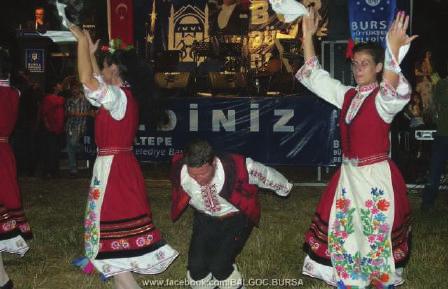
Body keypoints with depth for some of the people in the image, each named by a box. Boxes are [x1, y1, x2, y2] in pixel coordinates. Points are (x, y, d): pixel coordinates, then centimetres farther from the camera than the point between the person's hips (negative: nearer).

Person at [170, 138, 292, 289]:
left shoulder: (235, 167, -33)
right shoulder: (179, 169, -23)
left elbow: (263, 173, -13)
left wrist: (284, 187, 6)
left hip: (236, 218, -3)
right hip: (205, 218, 3)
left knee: (219, 266, -18)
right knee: (196, 266, -12)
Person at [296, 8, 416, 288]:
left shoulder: (382, 99, -12)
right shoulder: (347, 95, 6)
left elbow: (394, 94, -37)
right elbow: (314, 76, 8)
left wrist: (394, 51, -47)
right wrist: (308, 35, 1)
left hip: (377, 176, -6)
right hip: (348, 174, 6)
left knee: (377, 232, 7)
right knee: (341, 229, 14)